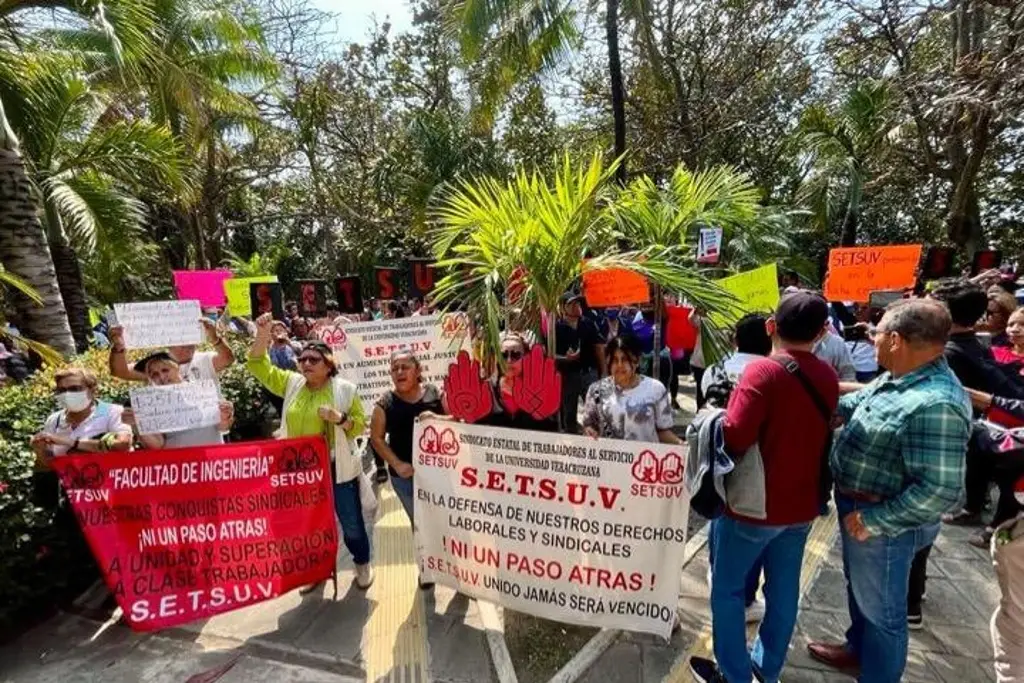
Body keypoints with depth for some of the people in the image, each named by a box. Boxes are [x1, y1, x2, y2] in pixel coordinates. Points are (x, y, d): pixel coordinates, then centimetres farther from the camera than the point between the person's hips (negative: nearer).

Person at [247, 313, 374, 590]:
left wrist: (339, 418, -26)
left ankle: (362, 563, 35)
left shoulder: (345, 389, -7)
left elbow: (359, 425, -7)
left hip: (337, 469, -3)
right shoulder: (291, 383, 3)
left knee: (351, 521, 10)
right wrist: (263, 335, -13)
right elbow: (259, 366, 0)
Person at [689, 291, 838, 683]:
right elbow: (819, 433, 12)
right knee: (783, 589, 20)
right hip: (801, 505, 7)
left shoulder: (764, 371, -22)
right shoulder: (829, 378, 1)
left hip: (753, 504, -7)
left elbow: (735, 436, -29)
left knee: (727, 588, 11)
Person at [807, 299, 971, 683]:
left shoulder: (935, 404, -32)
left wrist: (874, 520, -25)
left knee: (880, 607, 14)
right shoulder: (901, 378, -2)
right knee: (859, 587, 29)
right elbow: (858, 401, 16)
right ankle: (859, 648, 53)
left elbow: (940, 490, -32)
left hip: (884, 525, -9)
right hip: (860, 508, 9)